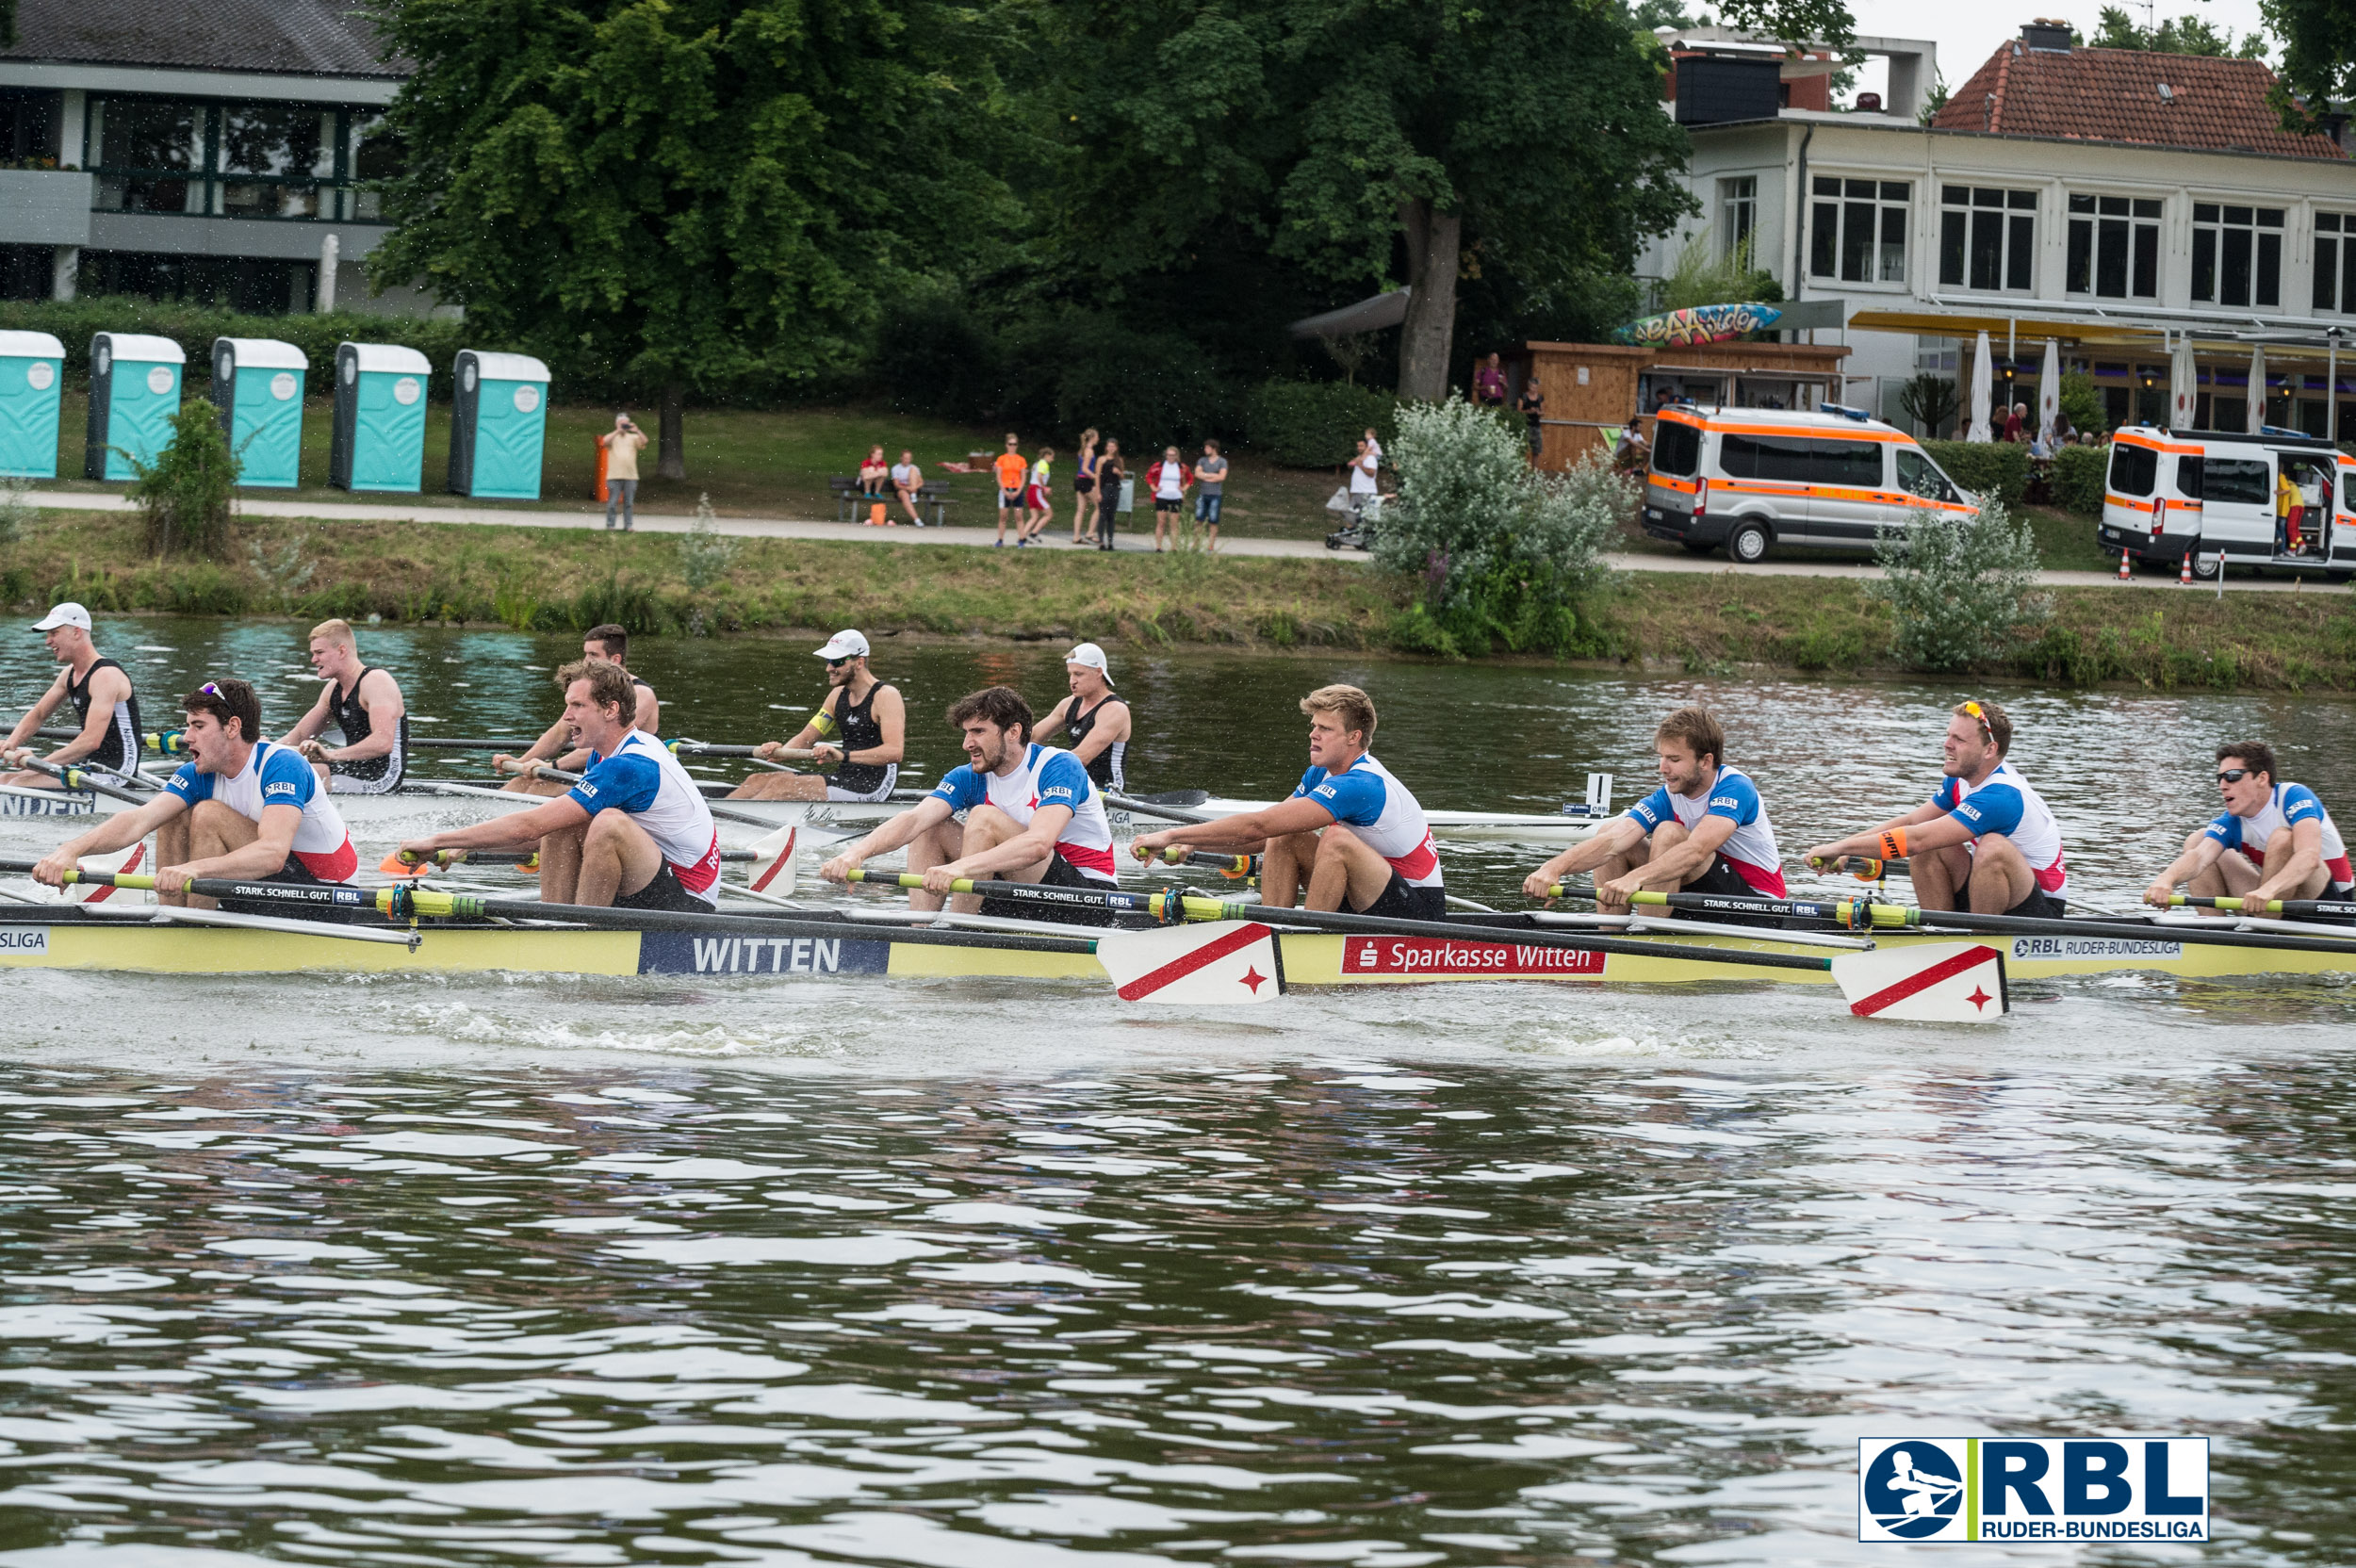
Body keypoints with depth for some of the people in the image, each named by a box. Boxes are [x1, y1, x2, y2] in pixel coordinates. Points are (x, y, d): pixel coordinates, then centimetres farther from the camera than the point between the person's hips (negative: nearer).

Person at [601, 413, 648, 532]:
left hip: (631, 476, 2)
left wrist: (637, 431, -13)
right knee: (612, 502, -2)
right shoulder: (612, 436, 6)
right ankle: (610, 525, 4)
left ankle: (628, 525, 9)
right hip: (615, 476, -2)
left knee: (629, 503, 4)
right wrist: (618, 431, -16)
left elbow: (644, 442, -3)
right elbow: (605, 441, -15)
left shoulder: (633, 437, 12)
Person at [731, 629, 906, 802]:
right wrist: (780, 751, -10)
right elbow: (805, 739, 15)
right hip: (843, 778, 9)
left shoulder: (886, 696, -11)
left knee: (784, 785, -23)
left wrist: (843, 755, -38)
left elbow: (895, 751, -25)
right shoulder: (839, 695, 15)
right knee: (759, 780, -4)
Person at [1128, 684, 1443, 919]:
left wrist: (1172, 836, -26)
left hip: (1421, 911, -9)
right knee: (1283, 839, 1)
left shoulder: (1361, 785, -25)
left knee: (1337, 839, -31)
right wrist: (1191, 845, -7)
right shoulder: (1321, 775, 4)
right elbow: (1265, 838, 8)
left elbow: (1258, 826, -29)